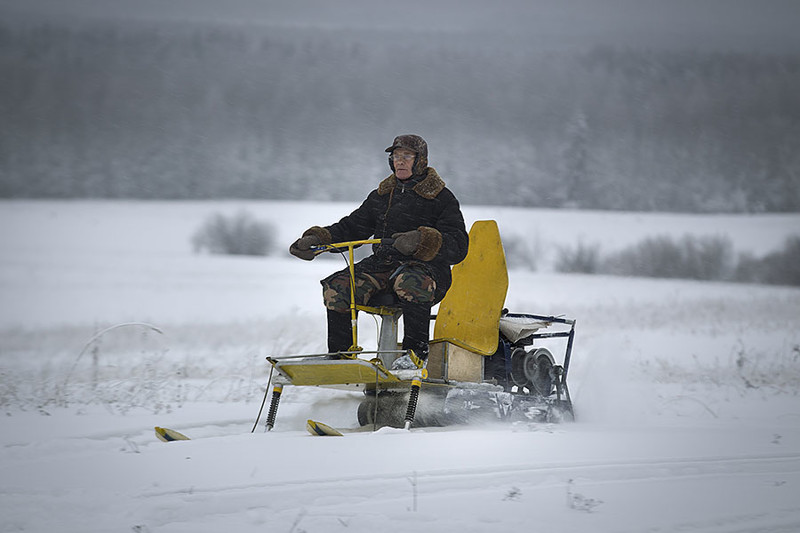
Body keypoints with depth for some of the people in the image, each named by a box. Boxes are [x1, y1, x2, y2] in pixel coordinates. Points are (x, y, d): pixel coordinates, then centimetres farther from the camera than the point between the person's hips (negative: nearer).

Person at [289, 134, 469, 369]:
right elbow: (352, 226, 22)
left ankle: (415, 351, -33)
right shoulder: (381, 195, 20)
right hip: (382, 265, 6)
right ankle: (339, 353, -7)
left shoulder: (442, 199, 2)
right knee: (336, 286, -17)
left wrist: (422, 241, -30)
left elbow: (458, 246, -11)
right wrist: (317, 238, 4)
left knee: (410, 282, -42)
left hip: (427, 267, -6)